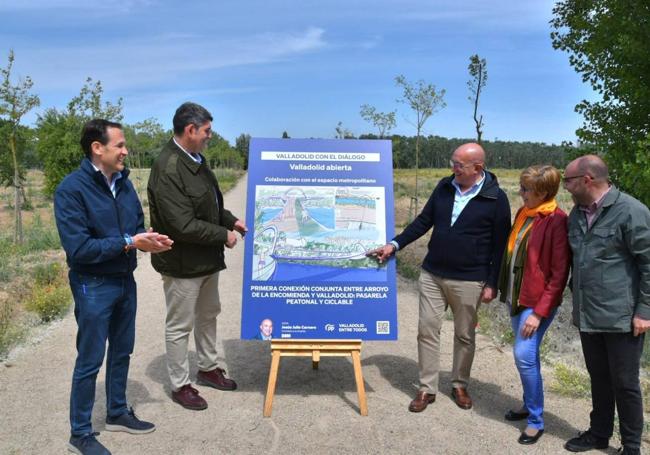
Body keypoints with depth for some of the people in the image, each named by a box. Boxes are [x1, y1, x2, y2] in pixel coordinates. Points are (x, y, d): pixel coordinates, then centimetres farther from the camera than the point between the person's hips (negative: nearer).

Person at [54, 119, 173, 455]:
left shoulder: (124, 182, 3)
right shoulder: (71, 189, -18)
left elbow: (137, 226, 11)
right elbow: (78, 249, -23)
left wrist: (149, 241, -11)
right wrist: (129, 243, -23)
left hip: (125, 281, 7)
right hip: (93, 286, -7)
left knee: (121, 351, 19)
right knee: (90, 361, 6)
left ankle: (117, 413, 39)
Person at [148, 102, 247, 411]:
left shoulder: (196, 160, 5)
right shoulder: (168, 170, -26)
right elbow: (183, 226, -29)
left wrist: (230, 220, 3)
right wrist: (223, 235, -18)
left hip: (207, 258, 10)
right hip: (182, 264, -9)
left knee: (208, 315, 23)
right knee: (180, 325, 8)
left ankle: (208, 368, 42)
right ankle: (180, 385, 26)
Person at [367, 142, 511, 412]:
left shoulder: (496, 198, -9)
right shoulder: (445, 187, 2)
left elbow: (500, 245, -6)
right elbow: (423, 221, 8)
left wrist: (492, 284, -8)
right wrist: (395, 244, -2)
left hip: (468, 281, -3)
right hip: (431, 274, 4)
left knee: (464, 335, 11)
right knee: (427, 330, 5)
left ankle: (460, 386, 31)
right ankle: (427, 388, 18)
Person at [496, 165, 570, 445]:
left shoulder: (556, 222, -16)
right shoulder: (523, 213, 7)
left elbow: (559, 274, -16)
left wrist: (539, 312, -18)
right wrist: (506, 291, 14)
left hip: (538, 303, -8)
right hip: (517, 298, 8)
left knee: (524, 355, -10)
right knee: (525, 355, 16)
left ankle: (536, 420, 6)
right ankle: (530, 405, 32)